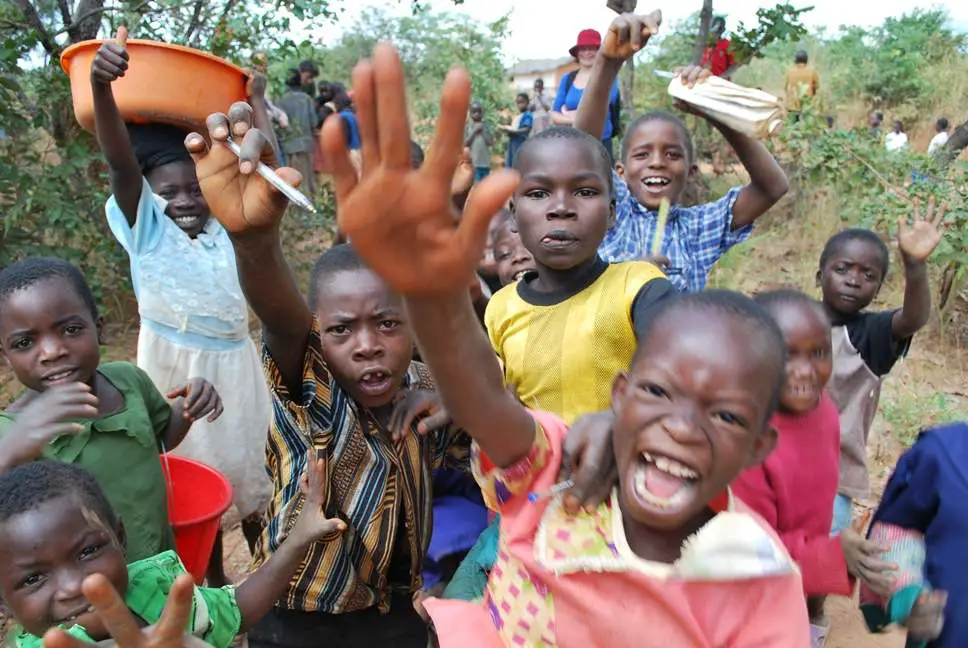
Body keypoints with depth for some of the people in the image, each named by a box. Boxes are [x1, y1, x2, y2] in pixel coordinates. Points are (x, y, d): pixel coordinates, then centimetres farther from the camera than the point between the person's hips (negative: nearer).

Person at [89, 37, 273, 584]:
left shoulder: (226, 223, 1)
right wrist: (102, 87, -40)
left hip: (237, 364, 4)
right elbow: (120, 161, -25)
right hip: (178, 370, -3)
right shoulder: (147, 229, -10)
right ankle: (216, 583, 30)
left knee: (252, 469, 16)